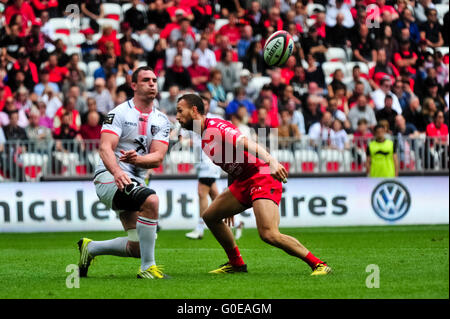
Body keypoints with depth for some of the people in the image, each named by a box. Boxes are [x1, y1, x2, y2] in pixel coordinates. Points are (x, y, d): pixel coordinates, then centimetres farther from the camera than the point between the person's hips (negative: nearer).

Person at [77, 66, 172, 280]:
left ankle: (90, 248, 29)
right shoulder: (119, 113, -5)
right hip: (109, 176, -7)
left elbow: (157, 158, -3)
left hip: (135, 182, 7)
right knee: (150, 200, -34)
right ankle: (147, 267, -28)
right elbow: (105, 148, -17)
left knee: (138, 248, 3)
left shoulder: (161, 121, 10)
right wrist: (117, 172, -37)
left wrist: (137, 159, -26)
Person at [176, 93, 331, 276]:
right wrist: (231, 203, 32)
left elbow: (246, 143, -27)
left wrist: (271, 161, -43)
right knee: (210, 216, 13)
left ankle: (318, 264, -15)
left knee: (268, 234, -23)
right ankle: (236, 263, 24)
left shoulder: (215, 127, -12)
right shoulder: (204, 138, 18)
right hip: (243, 182, 10)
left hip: (263, 176, -10)